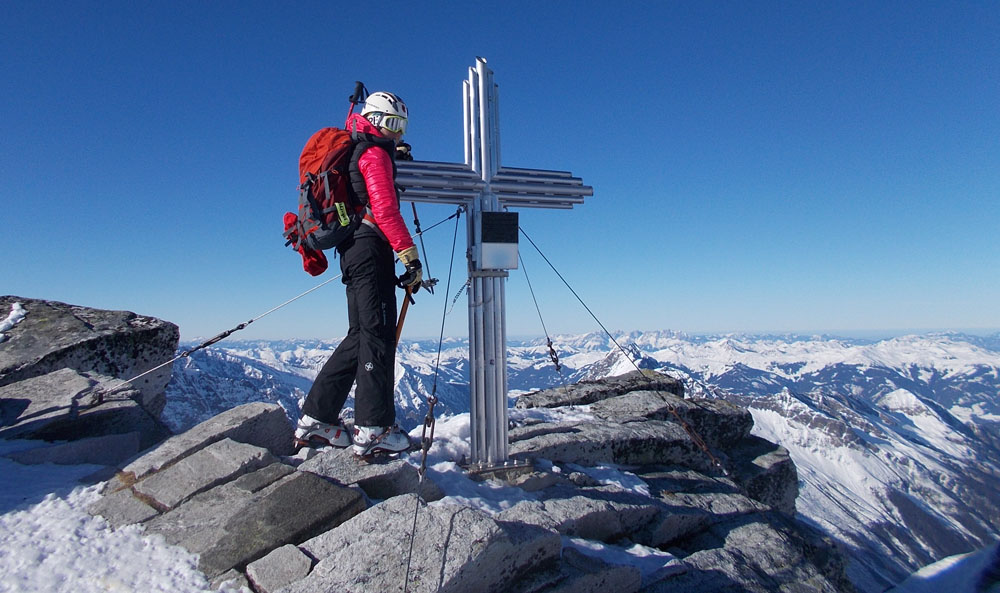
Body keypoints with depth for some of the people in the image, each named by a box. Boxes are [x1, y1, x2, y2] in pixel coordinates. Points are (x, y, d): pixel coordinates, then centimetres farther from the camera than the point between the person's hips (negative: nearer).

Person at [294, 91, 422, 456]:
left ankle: (315, 419, 12)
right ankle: (373, 430, -8)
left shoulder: (354, 151, 27)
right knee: (379, 335, -10)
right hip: (370, 248, -10)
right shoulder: (375, 153, -3)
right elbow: (385, 209, -17)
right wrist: (410, 255, -21)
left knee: (361, 337, 10)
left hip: (352, 251, 10)